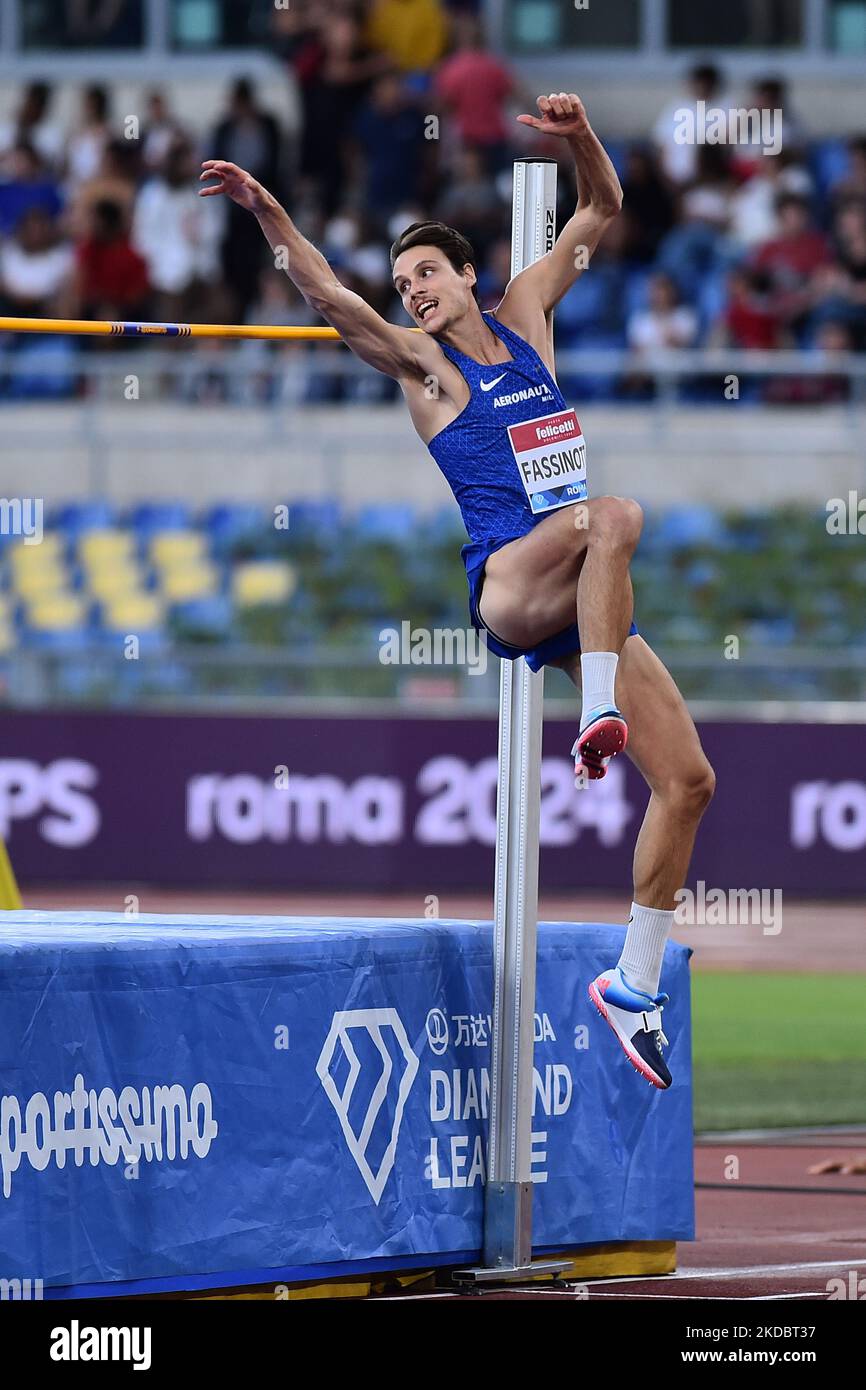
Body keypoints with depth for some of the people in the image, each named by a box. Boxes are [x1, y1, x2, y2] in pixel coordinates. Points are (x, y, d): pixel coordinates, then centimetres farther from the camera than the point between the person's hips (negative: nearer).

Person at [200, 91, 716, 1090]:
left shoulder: (526, 316, 17)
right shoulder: (424, 364, 5)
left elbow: (600, 212, 20)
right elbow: (329, 297, -10)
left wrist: (579, 138, 2)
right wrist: (268, 214, -23)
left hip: (587, 599, 5)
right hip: (506, 587, -5)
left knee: (686, 780, -2)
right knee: (613, 514, -37)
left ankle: (636, 981, 7)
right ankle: (600, 714, -39)